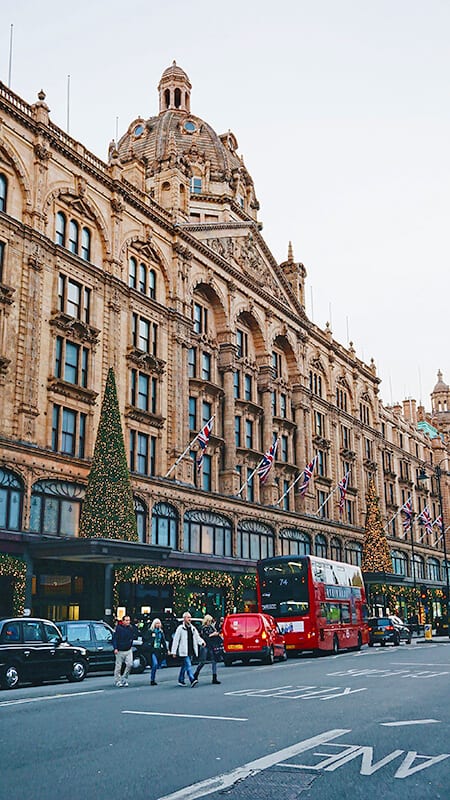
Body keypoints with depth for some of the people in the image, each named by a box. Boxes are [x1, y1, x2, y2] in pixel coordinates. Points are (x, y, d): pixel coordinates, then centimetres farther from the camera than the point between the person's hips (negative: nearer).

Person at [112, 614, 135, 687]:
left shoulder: (131, 628, 5)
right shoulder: (118, 628, -9)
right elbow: (114, 638, -9)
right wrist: (115, 648, -16)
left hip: (128, 650, 4)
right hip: (120, 651, -4)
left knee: (129, 664, -8)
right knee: (118, 667, 2)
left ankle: (124, 679, 9)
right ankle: (117, 681, 17)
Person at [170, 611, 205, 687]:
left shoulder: (193, 628, 14)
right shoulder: (180, 628, -4)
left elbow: (197, 637, 13)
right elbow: (175, 640, -5)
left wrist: (202, 642, -9)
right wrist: (173, 651, -8)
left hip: (191, 651, 6)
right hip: (184, 651, -6)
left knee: (184, 666, 14)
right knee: (188, 665, -15)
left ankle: (181, 680, 24)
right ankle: (192, 680, -22)